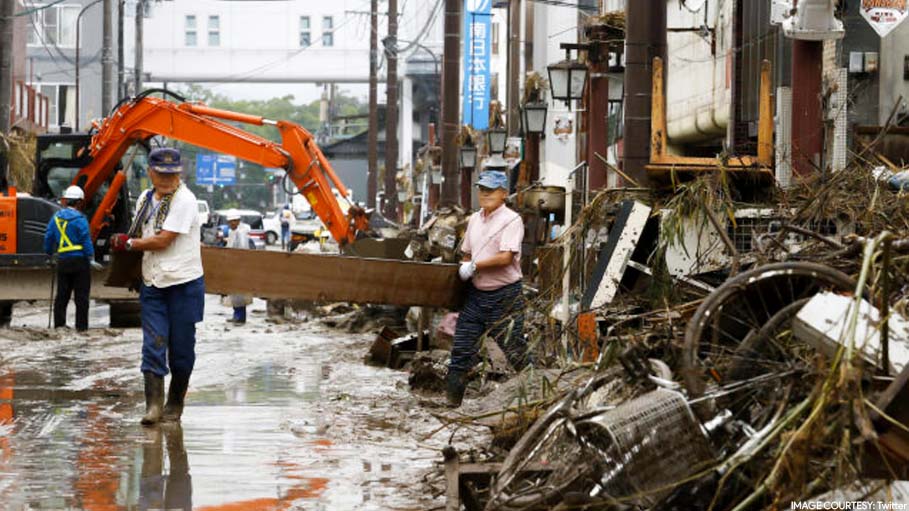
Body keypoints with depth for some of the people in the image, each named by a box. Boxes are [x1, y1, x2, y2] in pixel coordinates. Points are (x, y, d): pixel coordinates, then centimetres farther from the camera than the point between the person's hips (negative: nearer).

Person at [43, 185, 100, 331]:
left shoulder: (56, 217, 8)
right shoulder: (79, 219, -10)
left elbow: (48, 237, 12)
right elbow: (86, 240, -14)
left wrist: (50, 253, 26)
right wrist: (91, 259, -9)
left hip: (62, 261, 6)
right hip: (79, 259, -6)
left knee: (62, 295, 12)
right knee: (81, 296, -1)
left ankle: (59, 324, 11)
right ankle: (81, 326, -2)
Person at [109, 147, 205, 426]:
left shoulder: (184, 200, -12)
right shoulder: (145, 199, 10)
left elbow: (163, 240, -16)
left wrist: (128, 243, -6)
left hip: (184, 283, -5)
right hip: (153, 285, 5)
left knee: (181, 349, 3)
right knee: (153, 346, -7)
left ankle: (175, 405, 17)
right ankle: (154, 405, -11)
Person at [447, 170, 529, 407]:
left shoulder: (511, 220, -9)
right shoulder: (474, 219, 13)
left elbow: (506, 257, -19)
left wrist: (474, 266, -13)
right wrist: (463, 268, 3)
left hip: (505, 296, -7)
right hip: (476, 294, 7)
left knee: (514, 351, -2)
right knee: (461, 351, 4)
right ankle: (453, 401, 9)